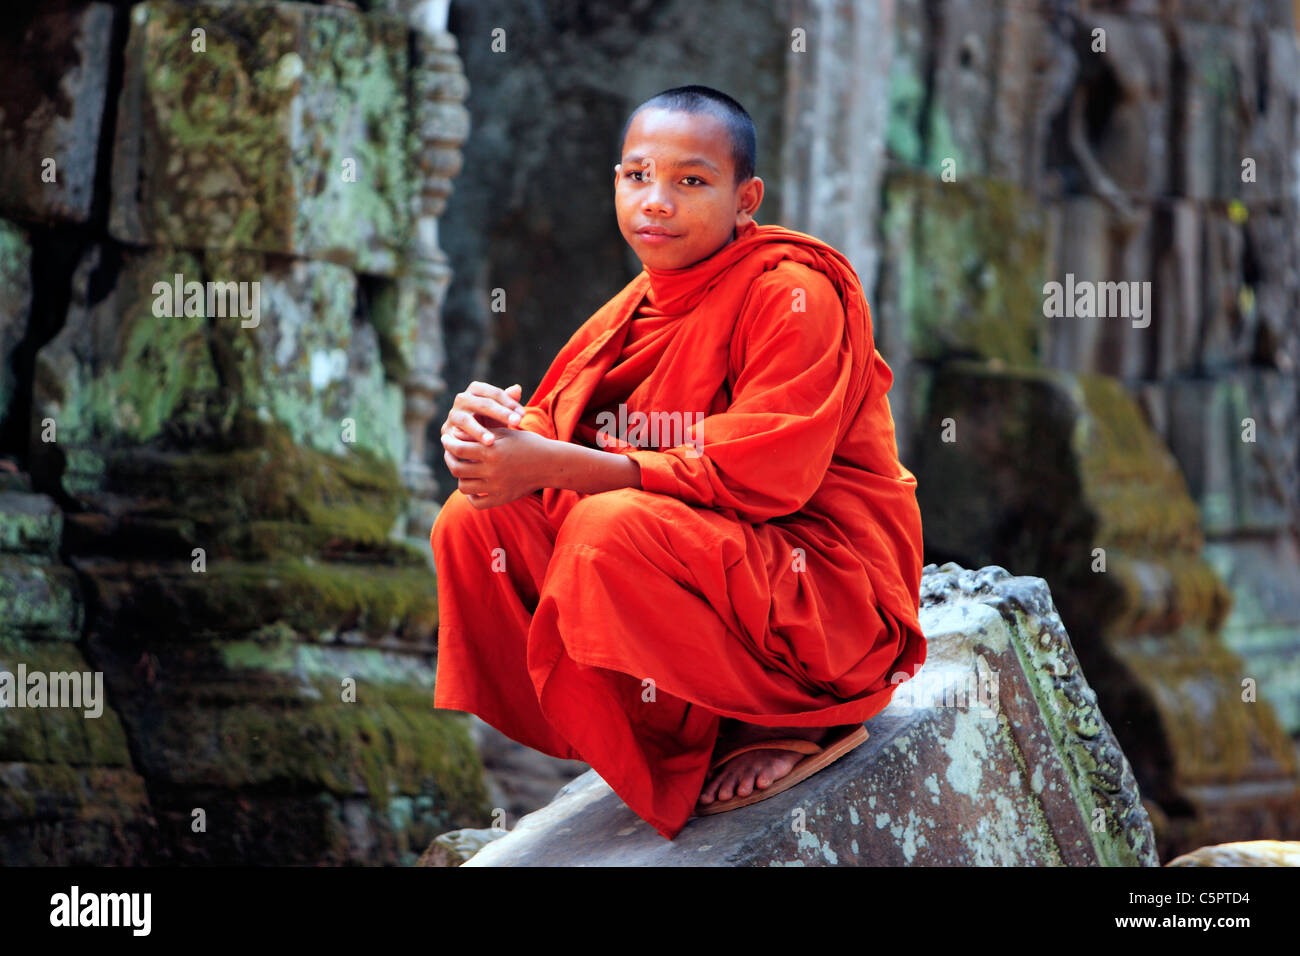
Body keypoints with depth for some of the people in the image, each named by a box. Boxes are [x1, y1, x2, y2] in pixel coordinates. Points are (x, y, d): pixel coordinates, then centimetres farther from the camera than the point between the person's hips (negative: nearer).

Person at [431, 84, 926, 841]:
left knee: (613, 527, -32)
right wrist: (493, 427, -19)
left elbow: (756, 477, -24)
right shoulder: (642, 306, 9)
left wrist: (551, 465, -26)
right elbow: (558, 427, 8)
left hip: (822, 585, -8)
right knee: (477, 520, -3)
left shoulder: (795, 293, -15)